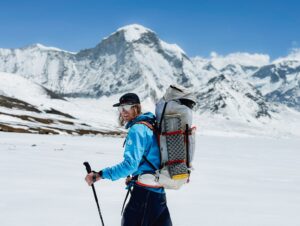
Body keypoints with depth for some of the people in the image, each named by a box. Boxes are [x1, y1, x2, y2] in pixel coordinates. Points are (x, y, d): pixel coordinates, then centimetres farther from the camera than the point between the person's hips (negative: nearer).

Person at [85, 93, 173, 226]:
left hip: (145, 190, -10)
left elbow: (130, 164, -24)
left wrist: (101, 175, -26)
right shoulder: (151, 126, 14)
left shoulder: (137, 129, -14)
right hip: (159, 190, 10)